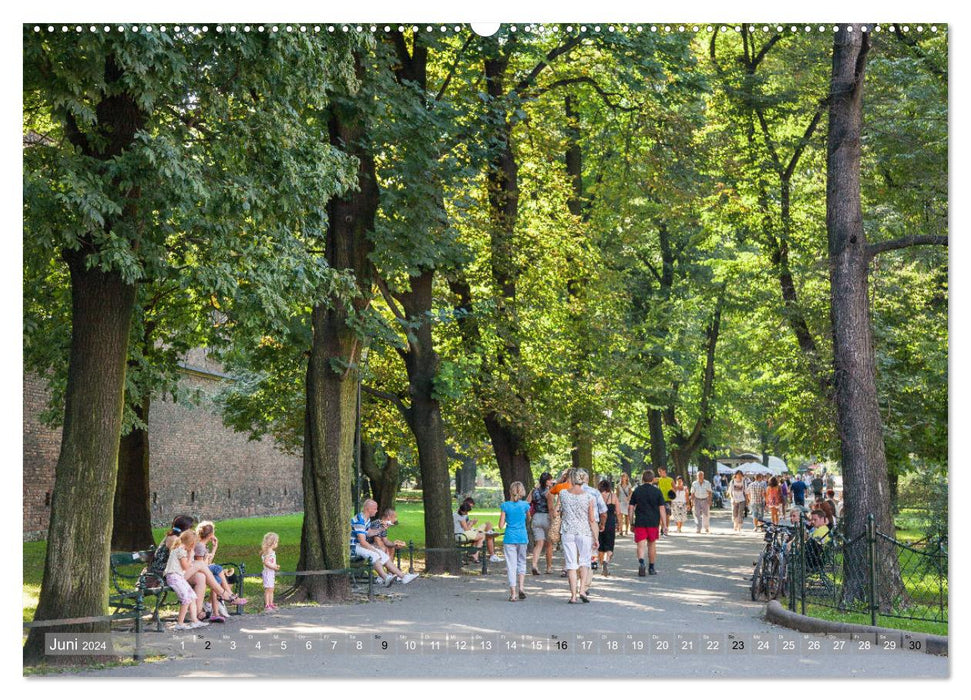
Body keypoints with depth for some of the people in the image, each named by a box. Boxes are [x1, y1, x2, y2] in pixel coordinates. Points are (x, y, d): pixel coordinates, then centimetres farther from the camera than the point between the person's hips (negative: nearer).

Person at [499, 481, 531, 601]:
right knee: (521, 562, 18)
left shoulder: (505, 506, -7)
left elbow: (501, 526, -5)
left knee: (511, 565, 3)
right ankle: (521, 586, 2)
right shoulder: (525, 505, -4)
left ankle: (513, 593, -1)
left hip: (509, 538, -1)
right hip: (522, 538, 1)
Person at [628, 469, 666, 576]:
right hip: (653, 522, 0)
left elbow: (631, 508, 3)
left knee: (641, 545, -2)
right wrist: (664, 524, 0)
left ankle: (641, 562, -28)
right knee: (652, 544, 13)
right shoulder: (657, 491, -1)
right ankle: (651, 568, 22)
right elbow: (662, 509, -4)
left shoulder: (636, 491, 2)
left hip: (640, 522, 0)